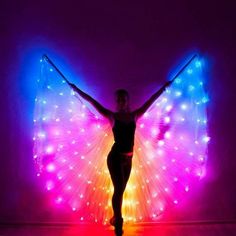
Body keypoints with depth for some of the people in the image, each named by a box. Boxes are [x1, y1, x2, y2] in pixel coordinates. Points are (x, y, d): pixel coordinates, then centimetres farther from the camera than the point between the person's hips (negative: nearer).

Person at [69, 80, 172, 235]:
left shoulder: (134, 116, 5)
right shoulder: (112, 116, -3)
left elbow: (151, 100, 12)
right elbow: (93, 101, -1)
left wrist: (164, 87, 20)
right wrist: (77, 90, 2)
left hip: (128, 159, 4)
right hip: (115, 157, -4)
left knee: (120, 190, 14)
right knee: (119, 189, -10)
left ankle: (116, 218, 30)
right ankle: (118, 222, 2)